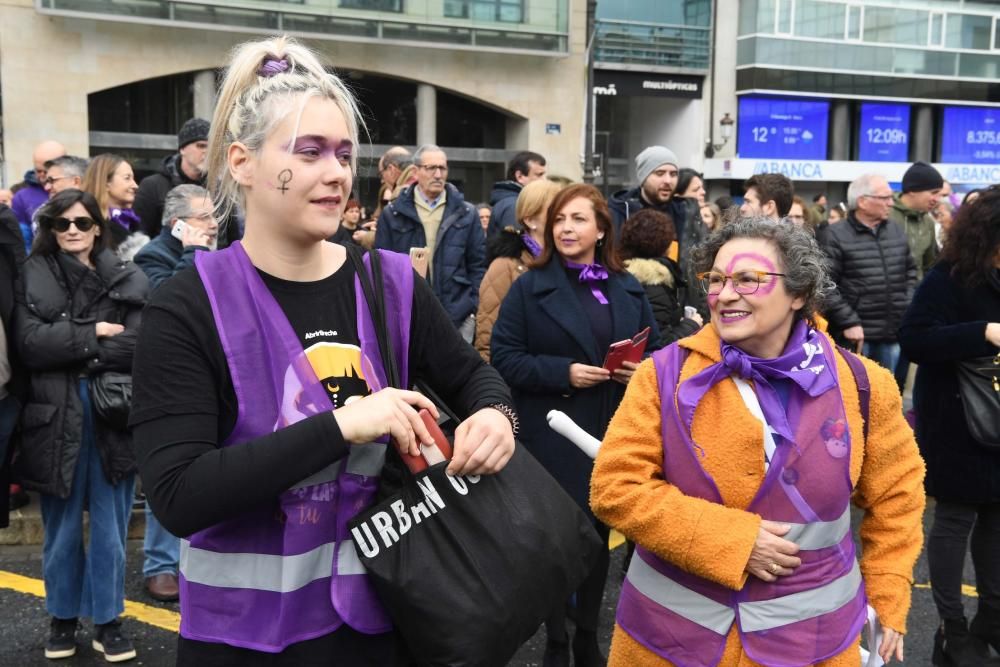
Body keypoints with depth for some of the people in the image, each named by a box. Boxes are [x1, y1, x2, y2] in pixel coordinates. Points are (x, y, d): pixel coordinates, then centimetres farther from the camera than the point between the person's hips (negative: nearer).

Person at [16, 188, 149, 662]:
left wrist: (70, 349, -11)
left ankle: (107, 620, 22)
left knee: (110, 527, 8)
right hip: (55, 418, 0)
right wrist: (94, 335, -13)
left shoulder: (129, 280, 3)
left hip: (113, 417, 0)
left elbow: (142, 345, -11)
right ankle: (62, 616, 29)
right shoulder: (32, 278, 2)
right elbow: (29, 344, -10)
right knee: (61, 527, 13)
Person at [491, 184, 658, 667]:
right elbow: (504, 357, -9)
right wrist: (563, 372, -19)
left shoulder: (629, 290, 8)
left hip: (614, 435, 4)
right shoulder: (530, 287, -4)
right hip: (554, 437, -4)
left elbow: (655, 350, 14)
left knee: (601, 533, 14)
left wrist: (642, 371, -9)